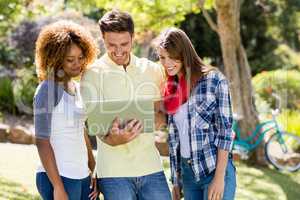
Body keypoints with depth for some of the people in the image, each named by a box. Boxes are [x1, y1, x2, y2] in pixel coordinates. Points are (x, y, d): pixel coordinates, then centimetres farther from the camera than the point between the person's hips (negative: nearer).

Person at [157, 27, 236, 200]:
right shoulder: (170, 89, 11)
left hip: (215, 170, -5)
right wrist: (176, 180, 12)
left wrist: (220, 178, -14)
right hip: (187, 172, 5)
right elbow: (173, 137, 14)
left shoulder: (214, 80, -6)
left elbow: (225, 130, -10)